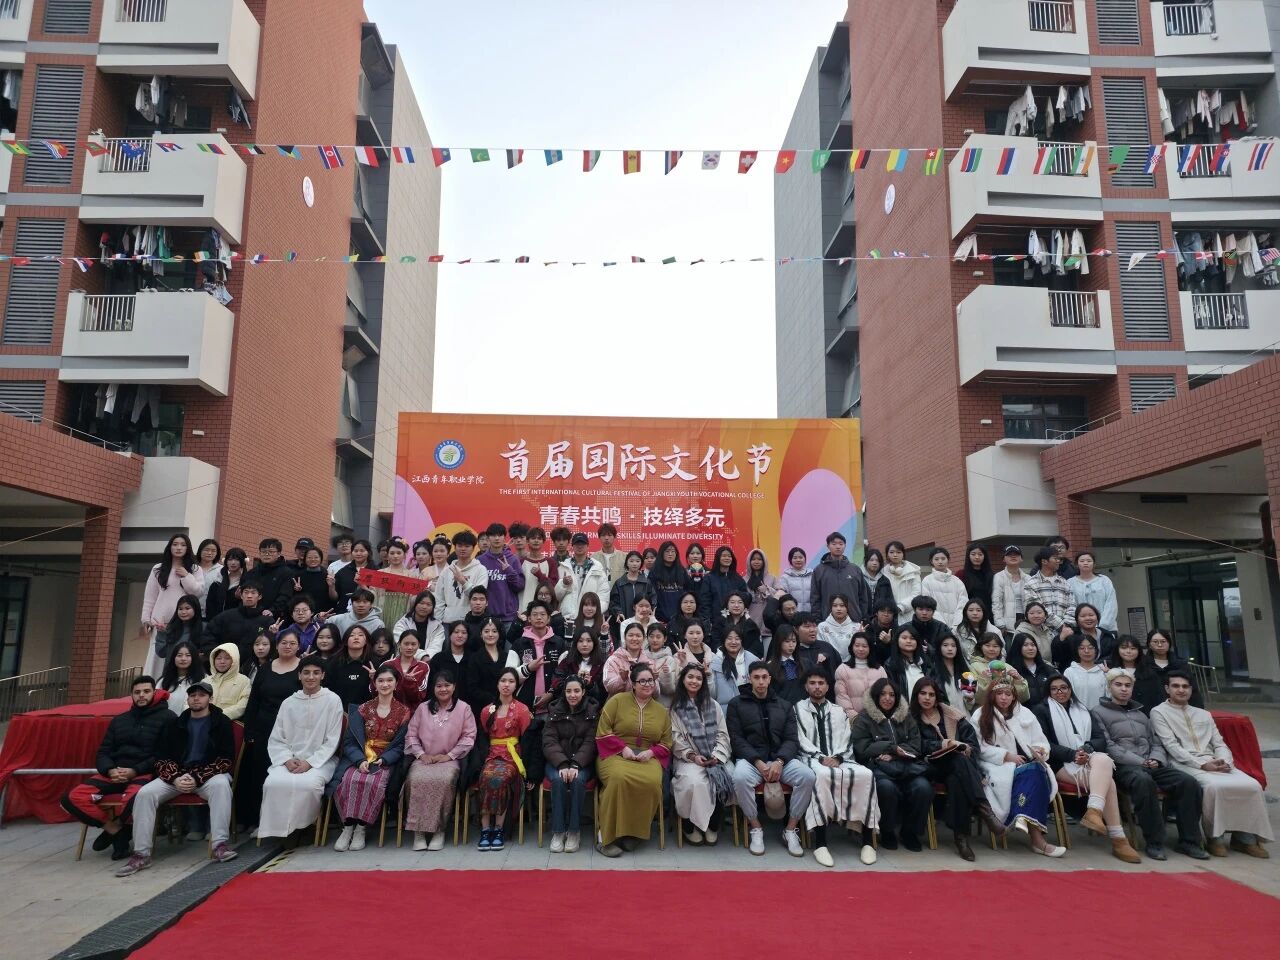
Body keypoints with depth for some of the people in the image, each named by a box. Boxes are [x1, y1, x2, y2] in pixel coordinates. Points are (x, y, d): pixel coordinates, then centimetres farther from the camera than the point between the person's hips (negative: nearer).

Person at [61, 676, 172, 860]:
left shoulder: (166, 718, 2)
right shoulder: (119, 720, 21)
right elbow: (102, 753, 16)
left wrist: (135, 771, -16)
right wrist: (110, 770, -6)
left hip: (145, 774, -6)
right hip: (114, 774, 6)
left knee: (134, 799, -38)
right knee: (72, 798, -16)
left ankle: (114, 826, -3)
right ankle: (116, 829, -3)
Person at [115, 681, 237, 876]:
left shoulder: (221, 723, 2)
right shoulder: (176, 724, 14)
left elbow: (226, 759, -5)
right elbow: (162, 758, 9)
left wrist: (197, 778, -17)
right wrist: (175, 778, -12)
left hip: (209, 774, -4)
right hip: (177, 775, 4)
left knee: (221, 784, -36)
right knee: (145, 793, -20)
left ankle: (220, 845, -34)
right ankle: (141, 854, -12)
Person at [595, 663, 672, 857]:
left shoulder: (662, 710, 15)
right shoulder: (617, 701, 5)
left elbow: (666, 743, 15)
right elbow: (603, 731, 0)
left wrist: (651, 752, -5)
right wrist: (623, 748, -12)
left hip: (648, 758, 2)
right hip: (615, 754, -2)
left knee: (652, 782, -33)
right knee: (620, 778, -37)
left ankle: (635, 833, -12)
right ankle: (607, 835, -21)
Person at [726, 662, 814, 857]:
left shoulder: (784, 706, 16)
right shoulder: (737, 704, 7)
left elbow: (791, 739, 6)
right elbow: (736, 739, -2)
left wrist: (779, 761, -14)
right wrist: (758, 762, -16)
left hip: (780, 758, 3)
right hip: (750, 758, -2)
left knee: (808, 776, -26)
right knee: (740, 777, -36)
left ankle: (791, 829, -8)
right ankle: (755, 828, -12)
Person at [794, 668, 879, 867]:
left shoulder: (839, 711, 22)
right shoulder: (798, 709, 12)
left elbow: (847, 741, 12)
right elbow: (800, 741, 1)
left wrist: (837, 758, -10)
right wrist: (821, 758, -14)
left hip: (839, 759, 3)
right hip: (811, 759, -3)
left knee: (865, 775, -28)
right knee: (823, 775, -40)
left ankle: (866, 839, -20)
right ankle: (820, 842, -36)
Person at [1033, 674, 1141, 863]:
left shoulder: (1083, 712, 24)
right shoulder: (1041, 711, 9)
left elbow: (1101, 739, 12)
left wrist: (1086, 749, -11)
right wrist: (1072, 754, -15)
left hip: (1089, 759, 4)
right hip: (1062, 765, -4)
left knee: (1103, 760, -33)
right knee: (1106, 781, -29)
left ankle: (1094, 812, -42)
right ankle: (1118, 839, -31)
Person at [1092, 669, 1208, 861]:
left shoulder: (1141, 713, 28)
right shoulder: (1099, 712, 7)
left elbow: (1156, 743, 22)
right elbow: (1108, 746, -5)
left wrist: (1156, 759, -1)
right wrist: (1139, 761, -13)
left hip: (1152, 765, 6)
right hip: (1123, 766, -6)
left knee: (1188, 782, -20)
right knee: (1144, 781, -38)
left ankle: (1188, 841, -10)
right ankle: (1154, 842, -27)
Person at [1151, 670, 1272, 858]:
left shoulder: (1204, 714, 24)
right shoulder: (1159, 712, 4)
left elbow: (1219, 744, 15)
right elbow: (1171, 746, -6)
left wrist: (1224, 762, -7)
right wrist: (1202, 764, -16)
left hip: (1214, 763, 6)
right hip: (1185, 765, -6)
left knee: (1252, 785, -18)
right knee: (1214, 786, -34)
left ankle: (1246, 836, -4)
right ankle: (1215, 837, -15)